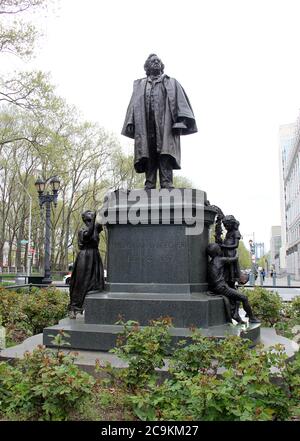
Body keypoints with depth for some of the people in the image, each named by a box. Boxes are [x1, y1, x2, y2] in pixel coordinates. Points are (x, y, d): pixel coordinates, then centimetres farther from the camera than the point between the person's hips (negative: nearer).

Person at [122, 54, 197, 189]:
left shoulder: (171, 83, 22)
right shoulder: (139, 85, 28)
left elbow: (179, 102, 9)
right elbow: (133, 106, 19)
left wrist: (179, 122, -7)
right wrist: (131, 124, 2)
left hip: (165, 125, -2)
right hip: (145, 126, 2)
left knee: (165, 155, -17)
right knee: (148, 157, -8)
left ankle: (167, 186, -25)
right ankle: (149, 187, -11)